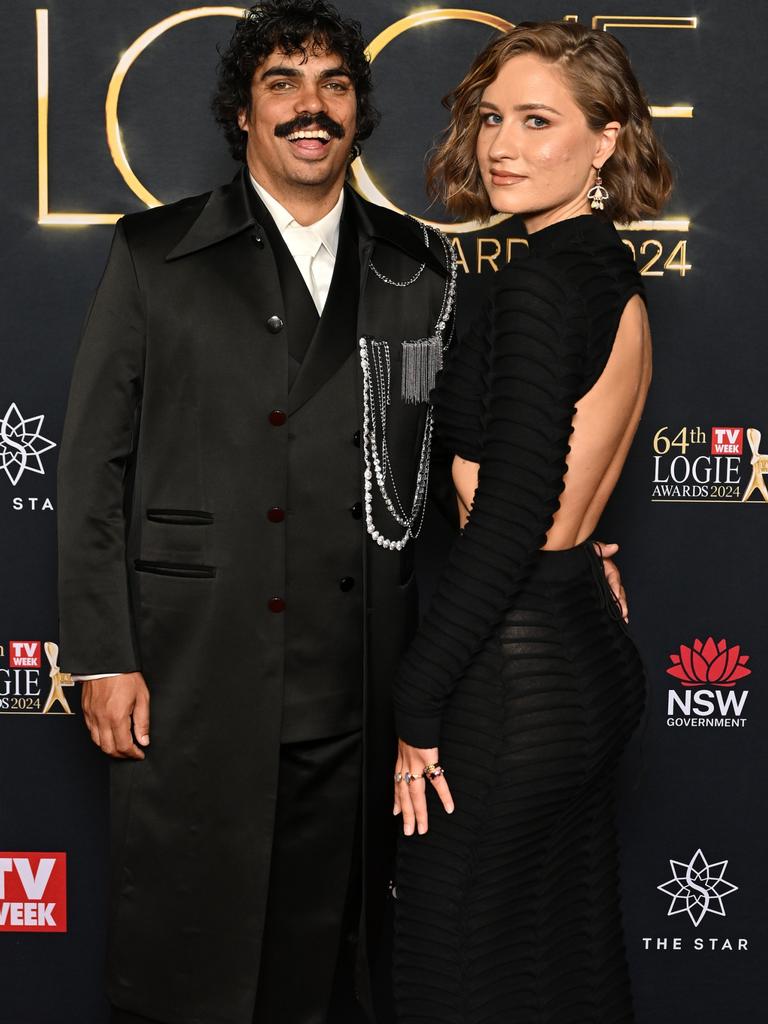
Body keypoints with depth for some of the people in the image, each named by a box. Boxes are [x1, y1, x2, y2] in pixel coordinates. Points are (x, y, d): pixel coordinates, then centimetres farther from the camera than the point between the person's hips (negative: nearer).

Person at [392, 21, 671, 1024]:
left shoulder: (540, 283, -17)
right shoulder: (616, 275, 12)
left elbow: (512, 517, -22)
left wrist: (417, 706, -16)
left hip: (515, 676, -9)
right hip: (592, 652, 9)